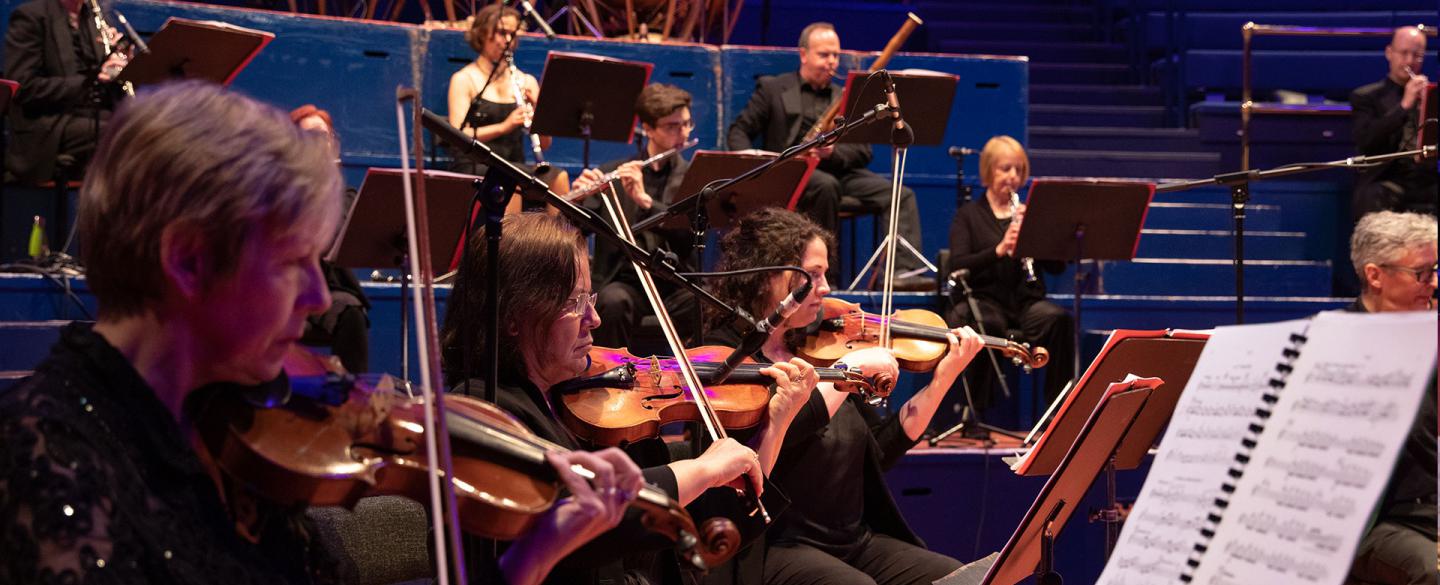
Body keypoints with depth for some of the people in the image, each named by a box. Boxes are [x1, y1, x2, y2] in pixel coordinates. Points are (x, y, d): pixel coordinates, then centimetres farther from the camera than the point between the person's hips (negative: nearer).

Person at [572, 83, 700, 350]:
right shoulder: (612, 173, 9)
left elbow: (690, 233, -8)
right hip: (624, 280, 0)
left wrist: (644, 199, -22)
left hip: (677, 283, 0)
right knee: (613, 302, -35)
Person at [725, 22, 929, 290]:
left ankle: (903, 272, -34)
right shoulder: (773, 88, 12)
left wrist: (833, 152, -12)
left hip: (840, 170, 4)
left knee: (901, 195, -19)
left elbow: (863, 152, 12)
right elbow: (738, 131, 7)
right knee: (826, 184, -39)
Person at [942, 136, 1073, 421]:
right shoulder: (968, 215, 9)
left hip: (1026, 300, 3)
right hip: (983, 300, -2)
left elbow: (1056, 267, 7)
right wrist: (999, 250, -21)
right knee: (988, 324, -40)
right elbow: (957, 267, -6)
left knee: (1058, 319, -32)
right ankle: (976, 408, -27)